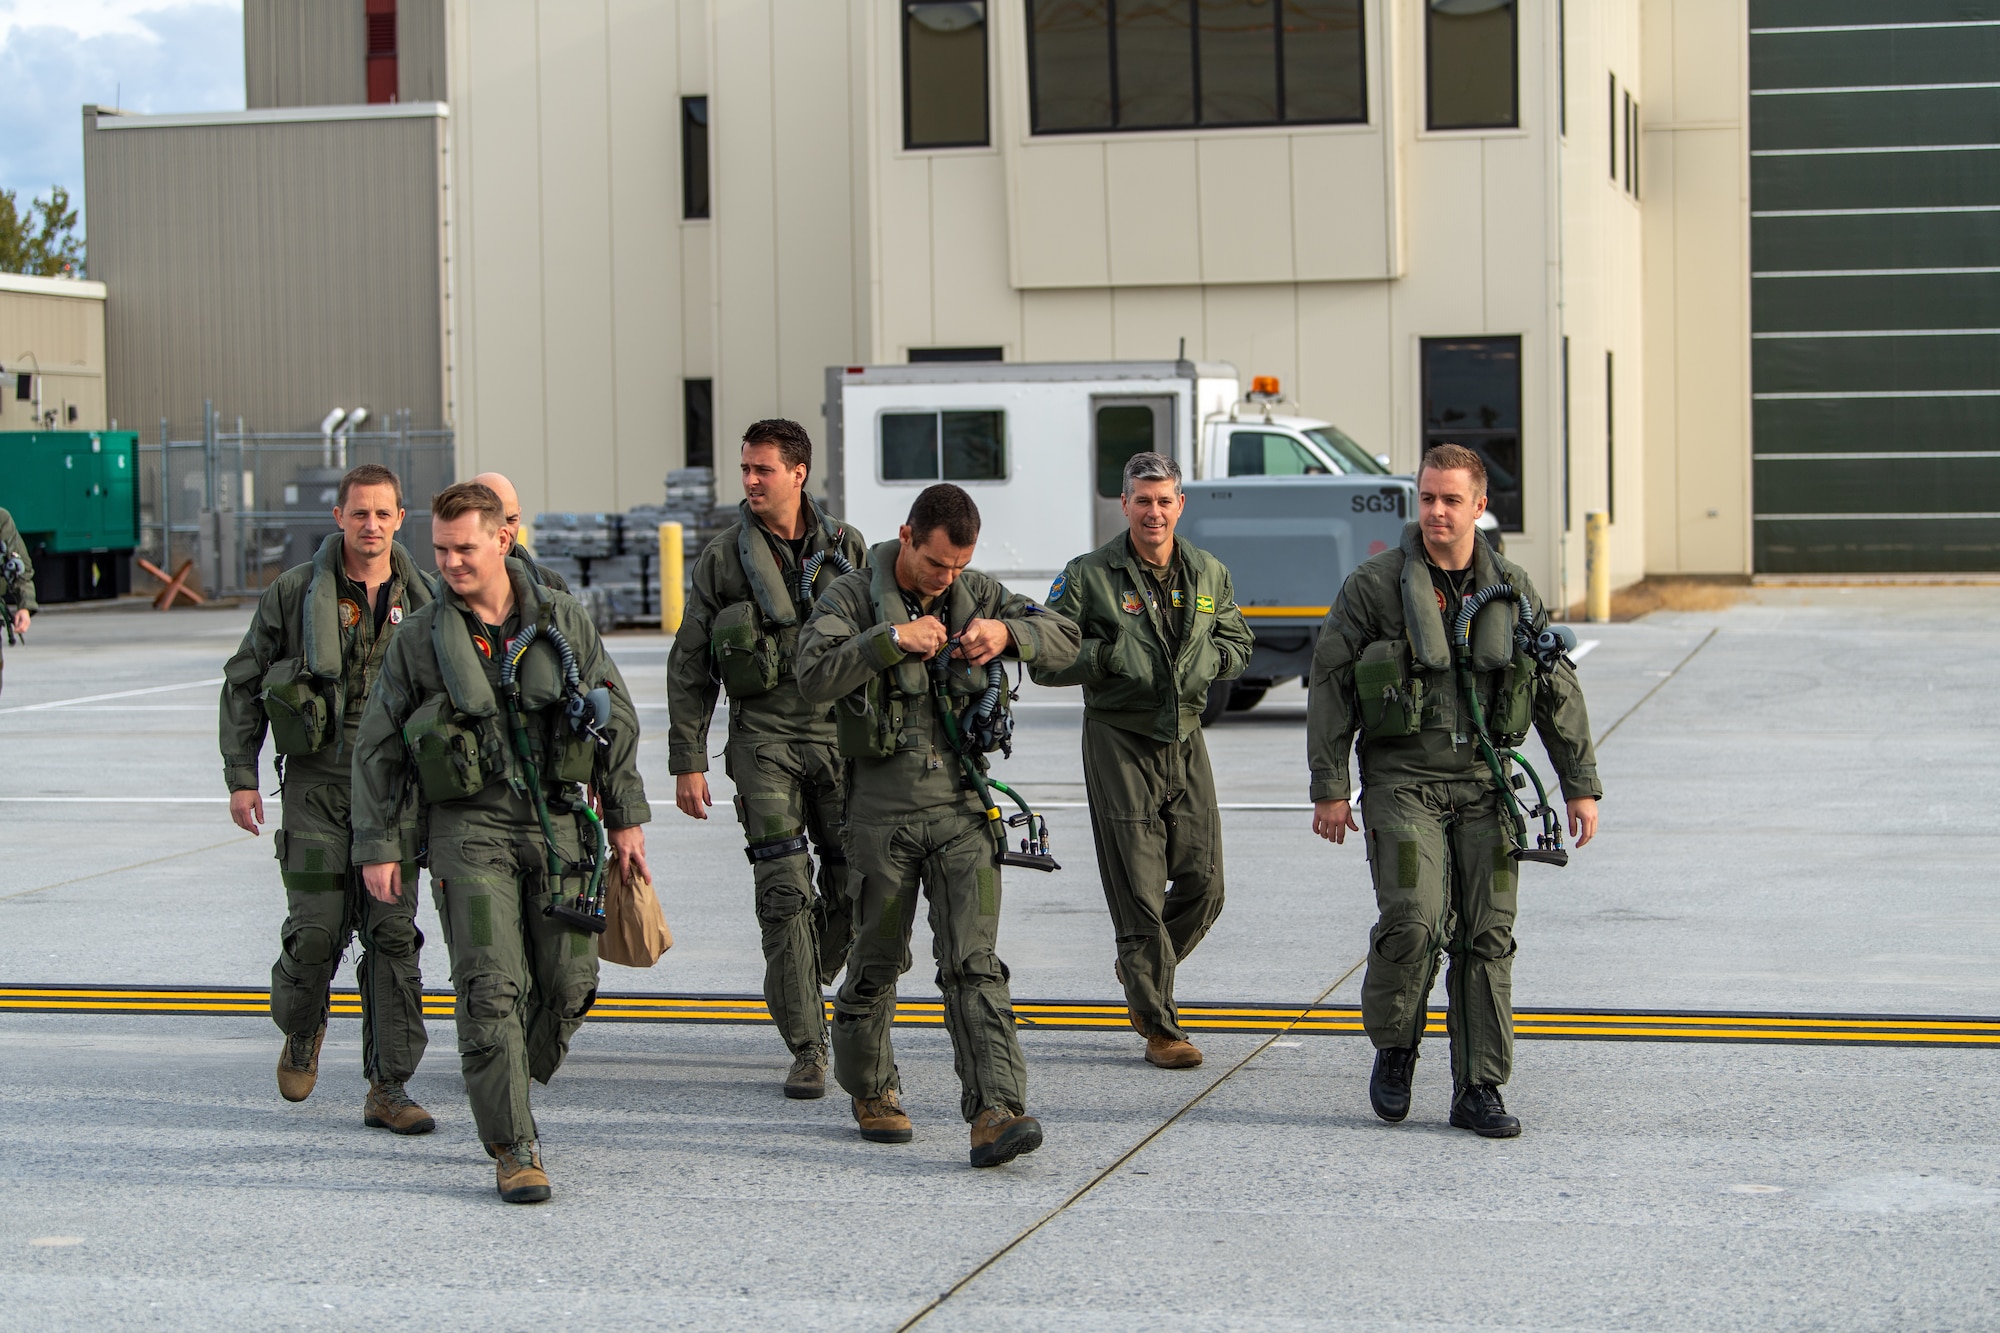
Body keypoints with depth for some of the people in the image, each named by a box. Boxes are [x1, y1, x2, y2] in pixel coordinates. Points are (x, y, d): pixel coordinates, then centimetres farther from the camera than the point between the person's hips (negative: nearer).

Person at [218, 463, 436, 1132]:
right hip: (317, 782, -1)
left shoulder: (422, 599, 4)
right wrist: (241, 777, 0)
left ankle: (388, 1090, 2)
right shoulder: (294, 593, -1)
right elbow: (243, 684, 5)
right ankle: (301, 1031, 28)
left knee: (393, 933, -3)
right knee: (317, 929, -5)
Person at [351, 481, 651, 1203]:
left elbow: (617, 719, 12)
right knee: (491, 987, -12)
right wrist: (377, 846, 4)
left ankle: (505, 1095, 30)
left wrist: (627, 818, 10)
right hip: (471, 826, -2)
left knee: (567, 984, 2)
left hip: (560, 822, 2)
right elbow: (375, 748, 7)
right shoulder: (421, 637, 1)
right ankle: (513, 1148, -6)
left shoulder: (563, 619, 4)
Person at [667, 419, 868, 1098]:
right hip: (765, 741, -2)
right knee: (785, 894, -9)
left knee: (853, 885, 2)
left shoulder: (846, 548, 7)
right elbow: (689, 665, 4)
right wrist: (687, 761, -1)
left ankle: (802, 986, 30)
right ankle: (806, 1047, -3)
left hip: (844, 735, 2)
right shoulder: (724, 556, 1)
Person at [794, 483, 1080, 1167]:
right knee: (877, 961, 10)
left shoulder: (978, 594, 8)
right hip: (882, 809, -2)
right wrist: (892, 639, -25)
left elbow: (1064, 638, 6)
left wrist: (1007, 631, -13)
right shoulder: (852, 596, -3)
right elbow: (814, 678, -18)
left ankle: (995, 1111, -18)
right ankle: (870, 1090, 33)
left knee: (974, 963, -9)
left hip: (963, 808, 2)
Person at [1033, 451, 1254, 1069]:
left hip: (1185, 738, 5)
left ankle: (1142, 968, 32)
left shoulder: (1210, 575, 8)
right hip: (1119, 740, -4)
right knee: (1138, 890, -4)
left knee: (1204, 884, 3)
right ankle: (1158, 1027, 4)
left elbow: (1238, 645, 21)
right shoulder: (1089, 576, -5)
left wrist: (1208, 656, -1)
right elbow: (1044, 659, -6)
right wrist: (1110, 655, -19)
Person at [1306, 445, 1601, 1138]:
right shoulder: (1374, 584, -2)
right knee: (1414, 921, -17)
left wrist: (1581, 785, 7)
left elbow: (1558, 690, 11)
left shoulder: (1511, 588, 7)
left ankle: (1478, 1089, 8)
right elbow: (1329, 684, -1)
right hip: (1402, 781, -3)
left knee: (1488, 935, 0)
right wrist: (1329, 788, -5)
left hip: (1482, 784, 3)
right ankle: (1394, 1050, 9)